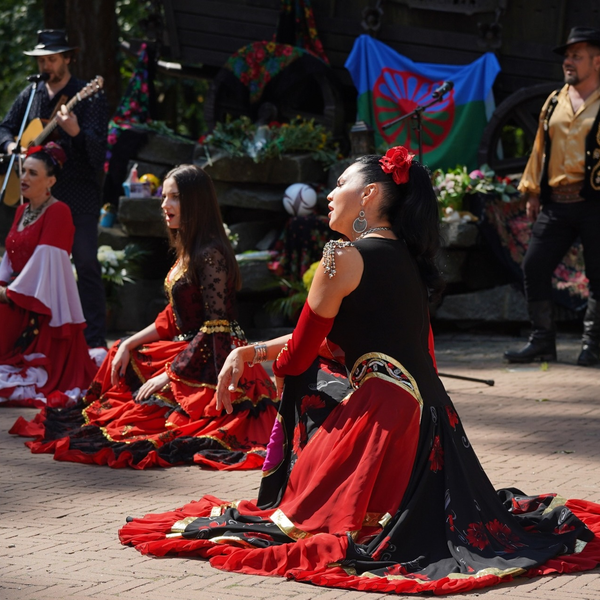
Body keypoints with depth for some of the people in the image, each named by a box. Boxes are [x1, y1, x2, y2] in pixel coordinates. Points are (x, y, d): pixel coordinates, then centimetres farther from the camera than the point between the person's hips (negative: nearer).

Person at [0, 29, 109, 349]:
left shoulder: (89, 97, -6)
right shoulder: (30, 95, 11)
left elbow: (97, 147, -16)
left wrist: (75, 132, -36)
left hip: (78, 194, -6)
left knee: (86, 265, -5)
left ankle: (94, 341, -3)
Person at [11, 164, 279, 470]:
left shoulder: (211, 254, -17)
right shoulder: (188, 251, 14)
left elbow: (216, 326, -21)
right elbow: (172, 319, 17)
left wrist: (171, 375, -18)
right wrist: (129, 344, 5)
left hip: (210, 364, -10)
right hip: (187, 350, 10)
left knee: (142, 414, -16)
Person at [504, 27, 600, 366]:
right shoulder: (554, 102, 15)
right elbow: (540, 148, 19)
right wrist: (532, 191, 15)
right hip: (555, 204, 5)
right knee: (535, 267, 1)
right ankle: (543, 341, 10)